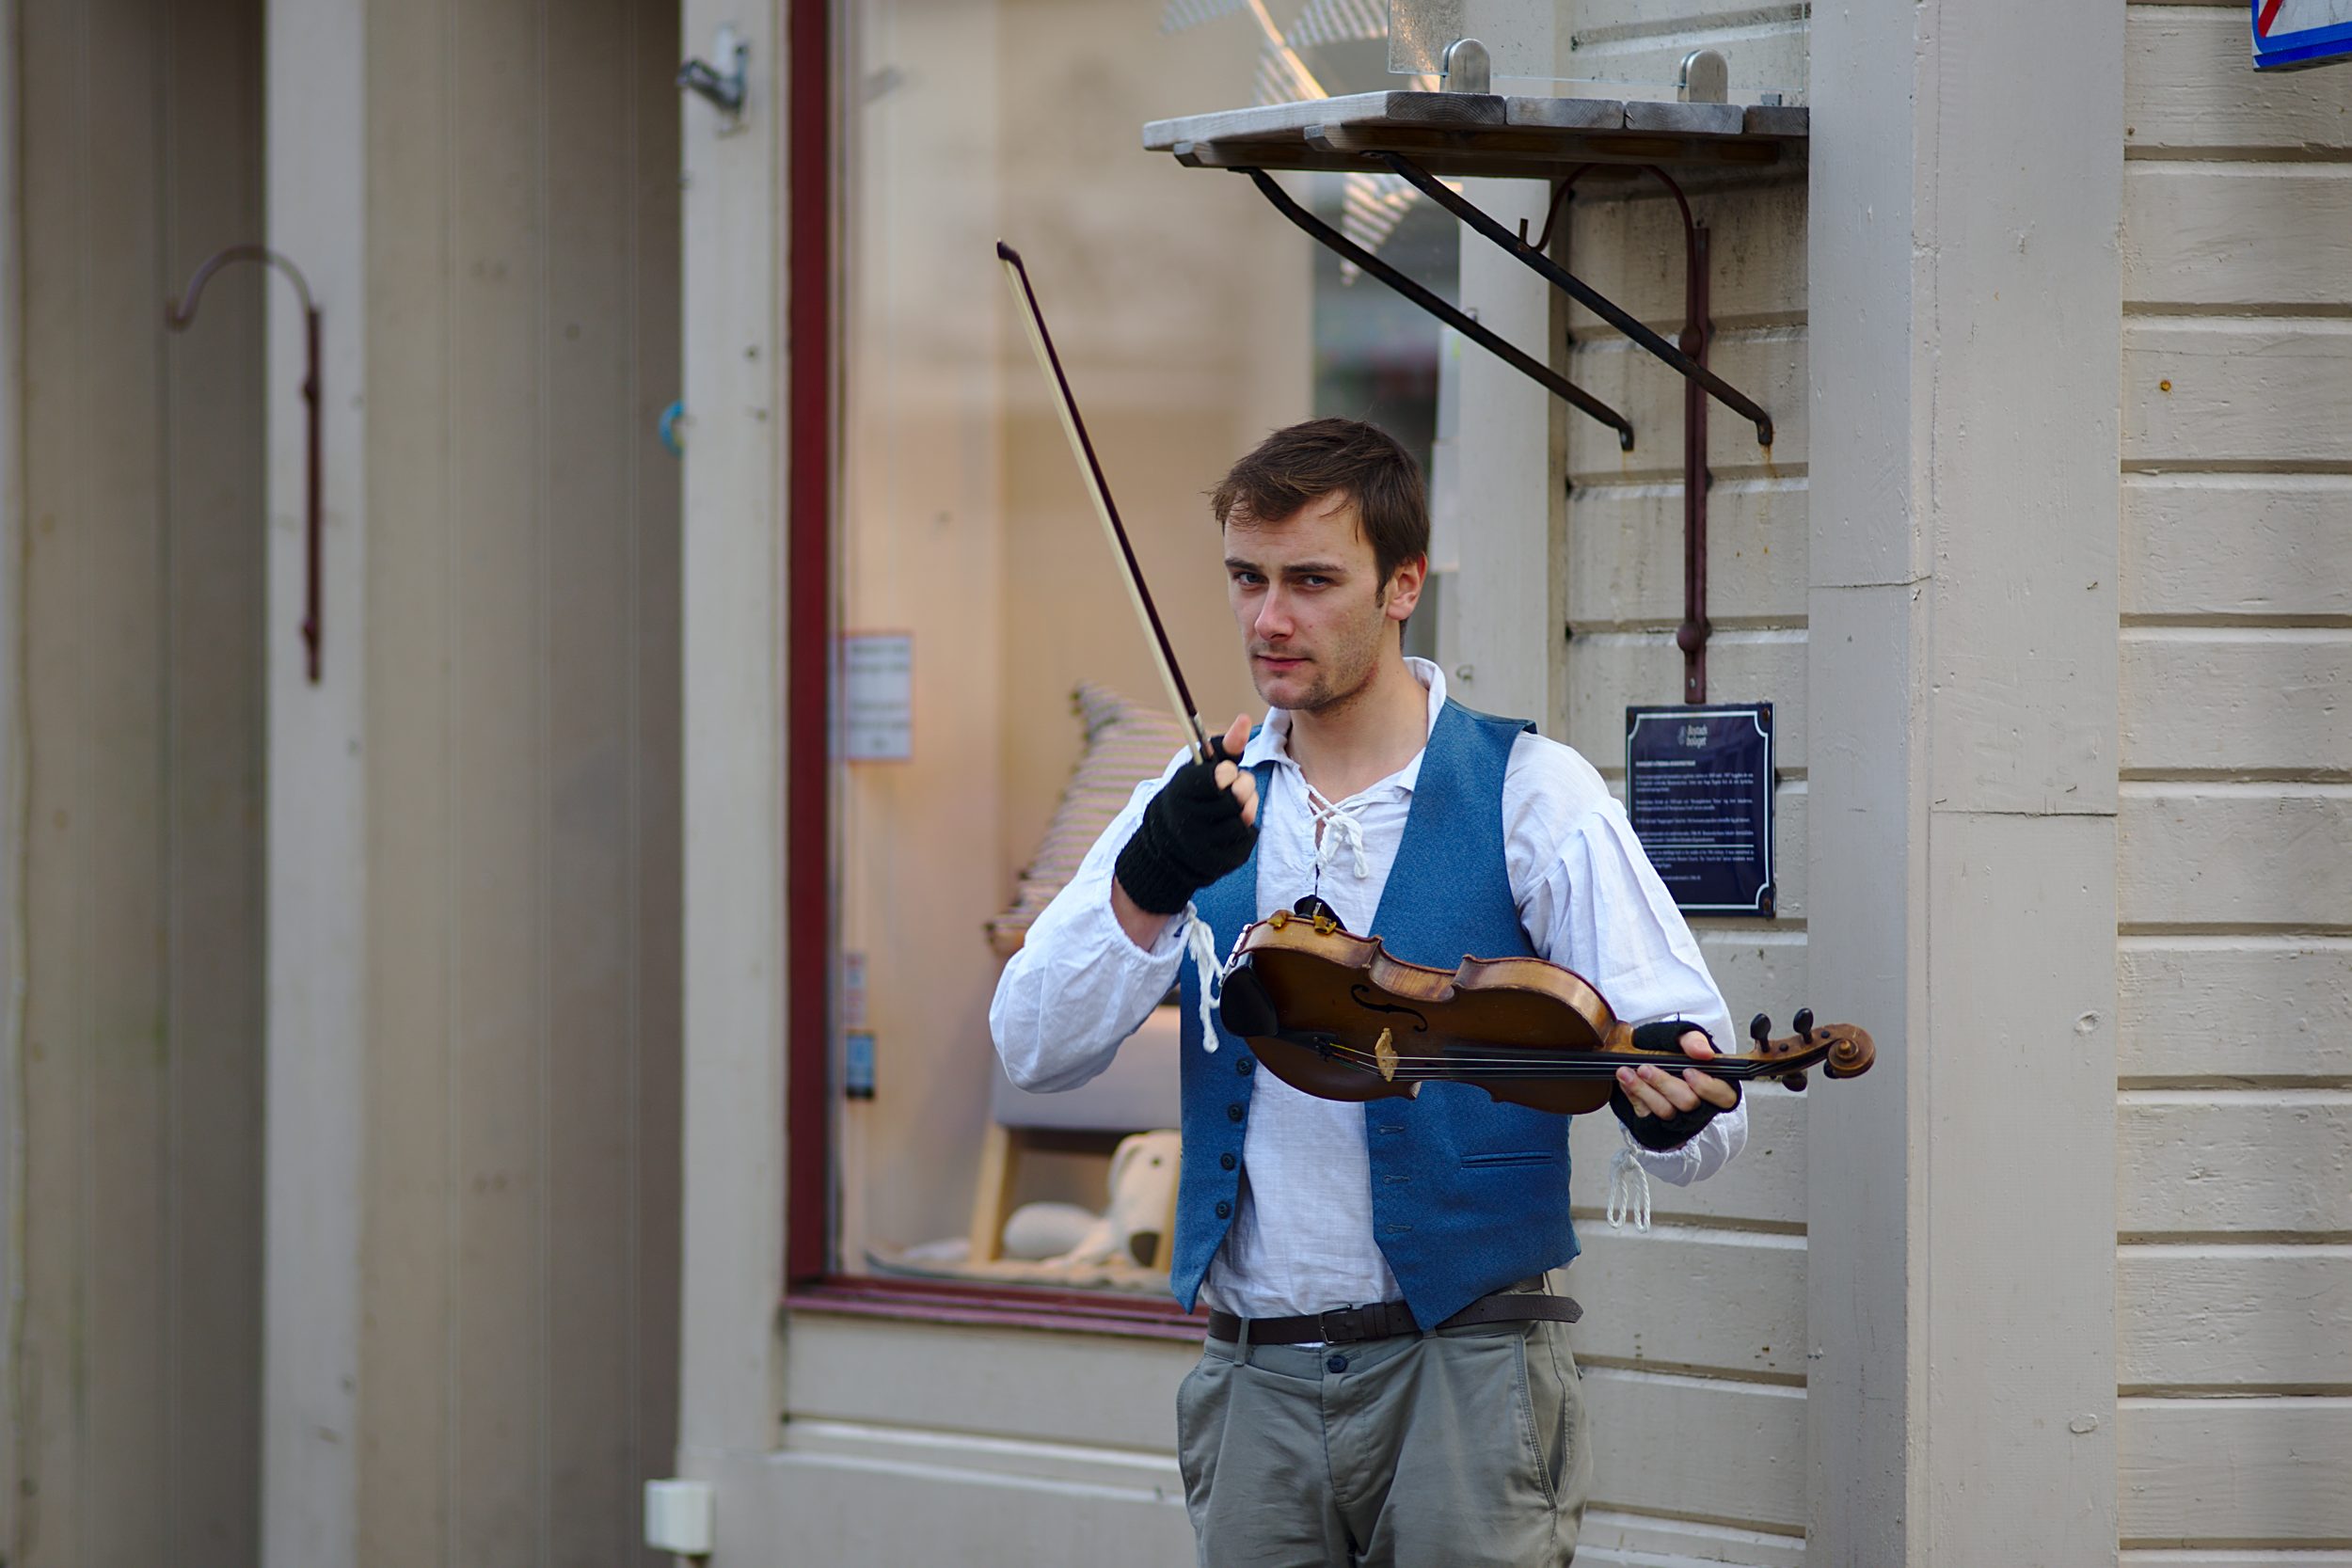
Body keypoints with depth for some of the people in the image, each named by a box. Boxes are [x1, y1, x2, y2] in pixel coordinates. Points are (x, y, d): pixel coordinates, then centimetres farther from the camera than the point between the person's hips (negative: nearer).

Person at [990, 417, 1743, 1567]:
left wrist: (1667, 1096, -35)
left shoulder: (1528, 794, -2)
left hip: (1463, 1371, -3)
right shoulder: (1203, 803, 10)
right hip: (1254, 1376, 3)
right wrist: (1152, 883, -18)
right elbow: (1035, 1050, -2)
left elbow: (1696, 1086, -11)